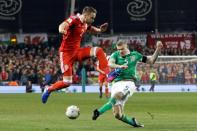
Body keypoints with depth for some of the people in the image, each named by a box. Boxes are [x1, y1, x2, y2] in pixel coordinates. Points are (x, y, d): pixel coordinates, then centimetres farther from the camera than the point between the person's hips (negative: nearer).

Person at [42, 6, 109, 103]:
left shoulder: (85, 24, 5)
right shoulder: (74, 20, -18)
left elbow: (91, 30, 29)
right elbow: (64, 24, -39)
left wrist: (100, 30, 7)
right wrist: (61, 29, -63)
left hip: (77, 51, 7)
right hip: (66, 53, -7)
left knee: (98, 51, -14)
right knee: (67, 82, -8)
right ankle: (49, 90, 17)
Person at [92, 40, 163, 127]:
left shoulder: (134, 55, 15)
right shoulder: (115, 55, 12)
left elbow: (151, 61, 21)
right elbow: (110, 64, -9)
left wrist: (158, 49, 10)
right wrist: (119, 66, -28)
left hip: (128, 83, -2)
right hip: (116, 83, 2)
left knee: (117, 95, -38)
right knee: (117, 115, -8)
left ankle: (100, 111, -42)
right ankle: (132, 122, 16)